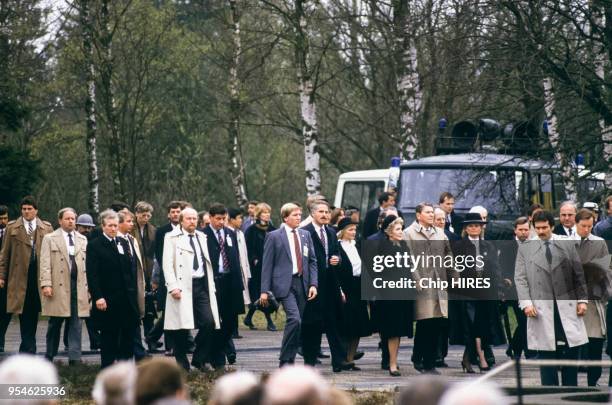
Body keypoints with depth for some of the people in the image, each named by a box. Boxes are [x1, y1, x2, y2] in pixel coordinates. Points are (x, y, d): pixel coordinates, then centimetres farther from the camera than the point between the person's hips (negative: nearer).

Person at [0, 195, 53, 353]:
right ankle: (29, 349, 0)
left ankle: (26, 349, 13)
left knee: (33, 314, 4)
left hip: (38, 277, 1)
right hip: (20, 278, -1)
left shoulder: (47, 228, 9)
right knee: (24, 315, -2)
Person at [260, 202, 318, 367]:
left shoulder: (305, 235, 14)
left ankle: (289, 360, 13)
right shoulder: (274, 236, 0)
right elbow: (267, 265, -1)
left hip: (302, 283, 5)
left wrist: (313, 284, 2)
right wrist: (264, 290, -7)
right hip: (284, 284, -5)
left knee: (297, 323, 5)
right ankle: (285, 360, -12)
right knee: (294, 319, -20)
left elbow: (312, 261, 15)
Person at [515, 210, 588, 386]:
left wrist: (582, 300, 2)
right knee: (546, 352, 1)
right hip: (541, 309, -1)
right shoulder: (525, 249, 5)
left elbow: (579, 275, 9)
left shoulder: (567, 244, 8)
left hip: (567, 306, 1)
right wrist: (526, 303, -9)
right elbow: (520, 279, 3)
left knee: (571, 351, 2)